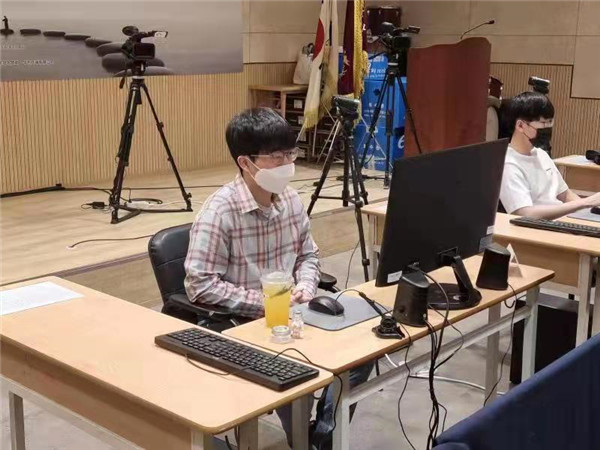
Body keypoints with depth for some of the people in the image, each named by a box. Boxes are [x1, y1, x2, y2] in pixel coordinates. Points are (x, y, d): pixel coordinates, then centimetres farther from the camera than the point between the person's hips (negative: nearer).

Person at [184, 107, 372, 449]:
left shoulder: (291, 200, 2)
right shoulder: (220, 211, -19)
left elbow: (309, 256, 14)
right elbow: (200, 284, -22)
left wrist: (306, 286, -8)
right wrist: (264, 303, -21)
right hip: (239, 326, -6)